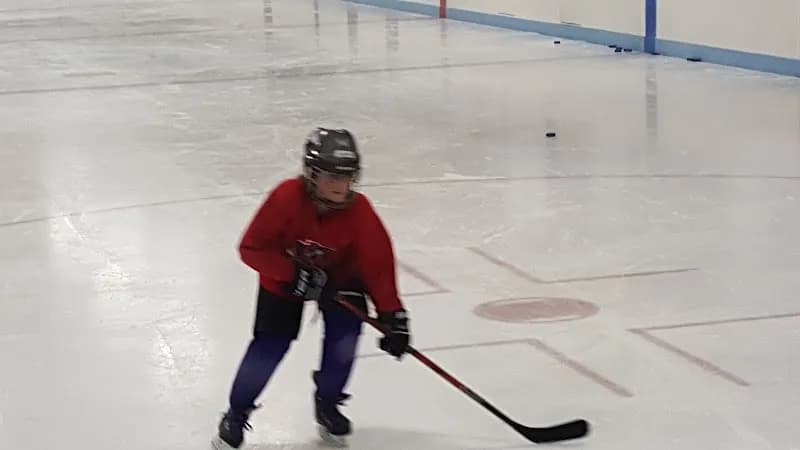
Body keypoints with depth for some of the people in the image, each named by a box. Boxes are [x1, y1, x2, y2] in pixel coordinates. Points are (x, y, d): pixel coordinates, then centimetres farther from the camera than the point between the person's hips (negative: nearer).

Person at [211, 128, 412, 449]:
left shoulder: (359, 211, -27)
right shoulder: (286, 198, -34)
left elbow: (377, 263, -21)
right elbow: (251, 248, -27)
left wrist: (392, 314, -25)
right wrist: (295, 274, -35)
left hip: (339, 274, 2)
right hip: (283, 277, -2)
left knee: (345, 333, -14)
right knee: (270, 345, -10)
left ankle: (327, 404, 13)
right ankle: (237, 414, 12)